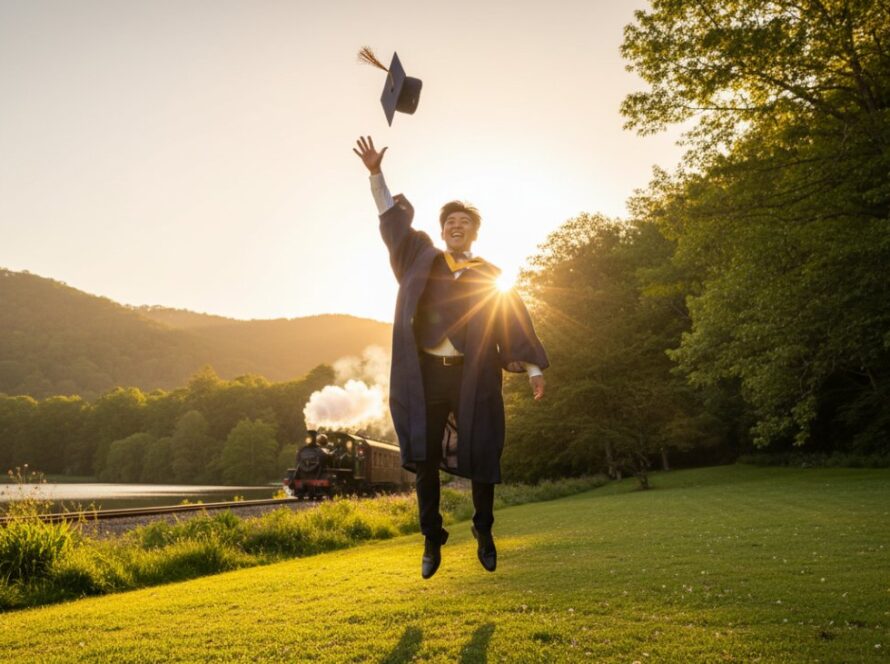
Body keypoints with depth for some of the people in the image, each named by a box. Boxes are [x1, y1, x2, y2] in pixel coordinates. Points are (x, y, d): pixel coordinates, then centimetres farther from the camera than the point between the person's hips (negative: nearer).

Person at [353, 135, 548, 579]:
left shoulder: (490, 275, 10)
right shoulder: (422, 259, 12)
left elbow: (515, 322, 6)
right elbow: (392, 217, 9)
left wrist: (533, 369, -3)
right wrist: (376, 174, -1)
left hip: (473, 378, 0)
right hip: (425, 374, 1)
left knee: (479, 456, 2)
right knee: (425, 460, 1)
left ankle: (484, 534, 22)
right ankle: (432, 542, 11)